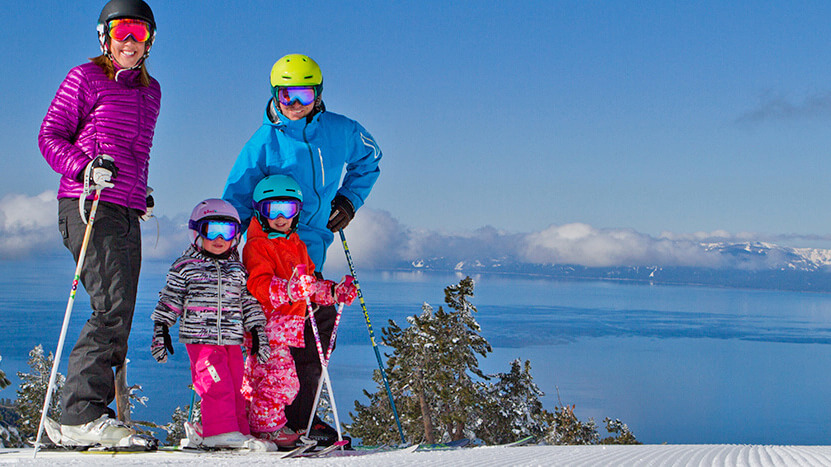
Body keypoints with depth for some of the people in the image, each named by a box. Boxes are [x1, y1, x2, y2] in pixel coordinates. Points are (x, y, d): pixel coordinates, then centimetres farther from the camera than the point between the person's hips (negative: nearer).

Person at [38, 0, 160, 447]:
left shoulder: (150, 90, 21)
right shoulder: (85, 79, 2)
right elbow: (50, 136, 0)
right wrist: (84, 167, -16)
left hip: (127, 212, 7)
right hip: (88, 206, -7)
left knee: (118, 319, 3)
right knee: (113, 308, -19)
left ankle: (87, 415, 9)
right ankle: (81, 415, -19)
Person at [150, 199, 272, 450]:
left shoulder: (238, 269, 16)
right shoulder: (184, 267, 4)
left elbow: (249, 302, 18)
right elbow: (169, 301, 5)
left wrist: (258, 332, 13)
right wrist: (161, 330, 0)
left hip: (232, 340, 4)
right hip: (201, 338, -4)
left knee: (235, 386, 4)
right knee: (217, 384, -14)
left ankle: (238, 431, 10)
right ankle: (220, 431, -12)